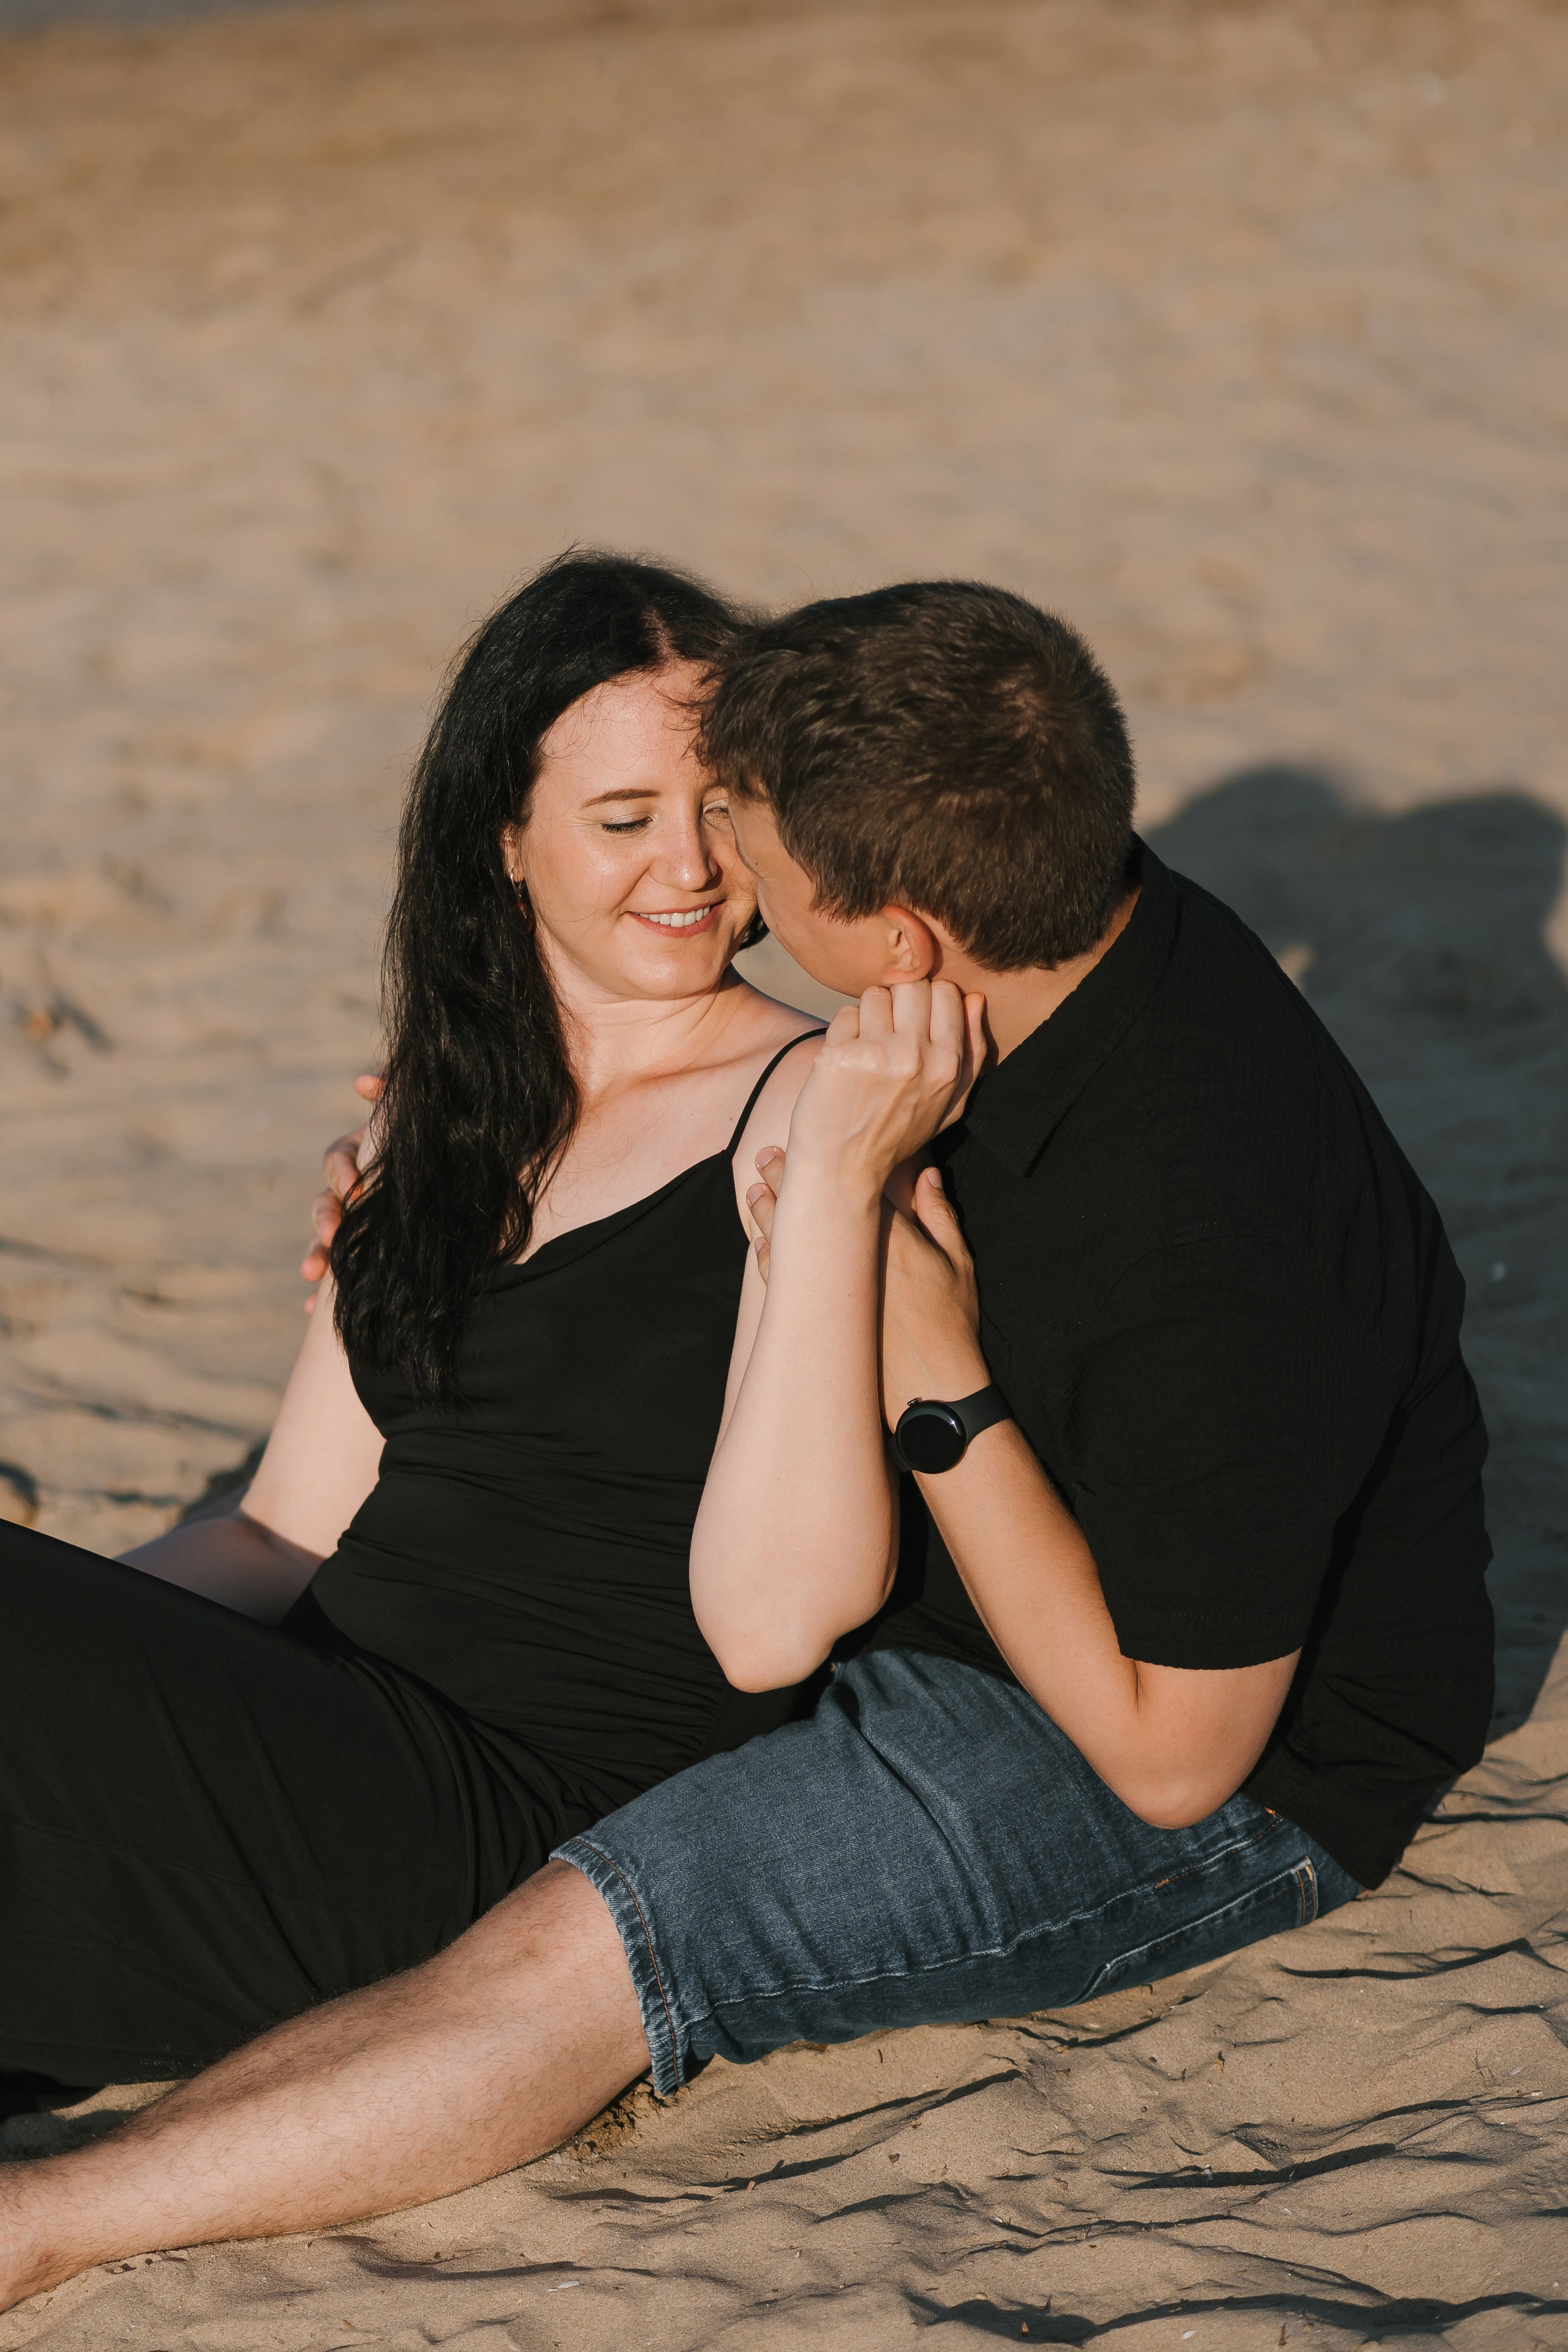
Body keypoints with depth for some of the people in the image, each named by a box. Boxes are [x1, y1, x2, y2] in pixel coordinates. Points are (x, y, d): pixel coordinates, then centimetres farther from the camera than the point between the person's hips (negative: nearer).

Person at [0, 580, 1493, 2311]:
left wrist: (935, 1381, -27)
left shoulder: (1214, 1225, -37)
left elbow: (1172, 1756, -27)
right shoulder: (1075, 929, -9)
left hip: (1233, 1773, -9)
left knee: (585, 1948, -24)